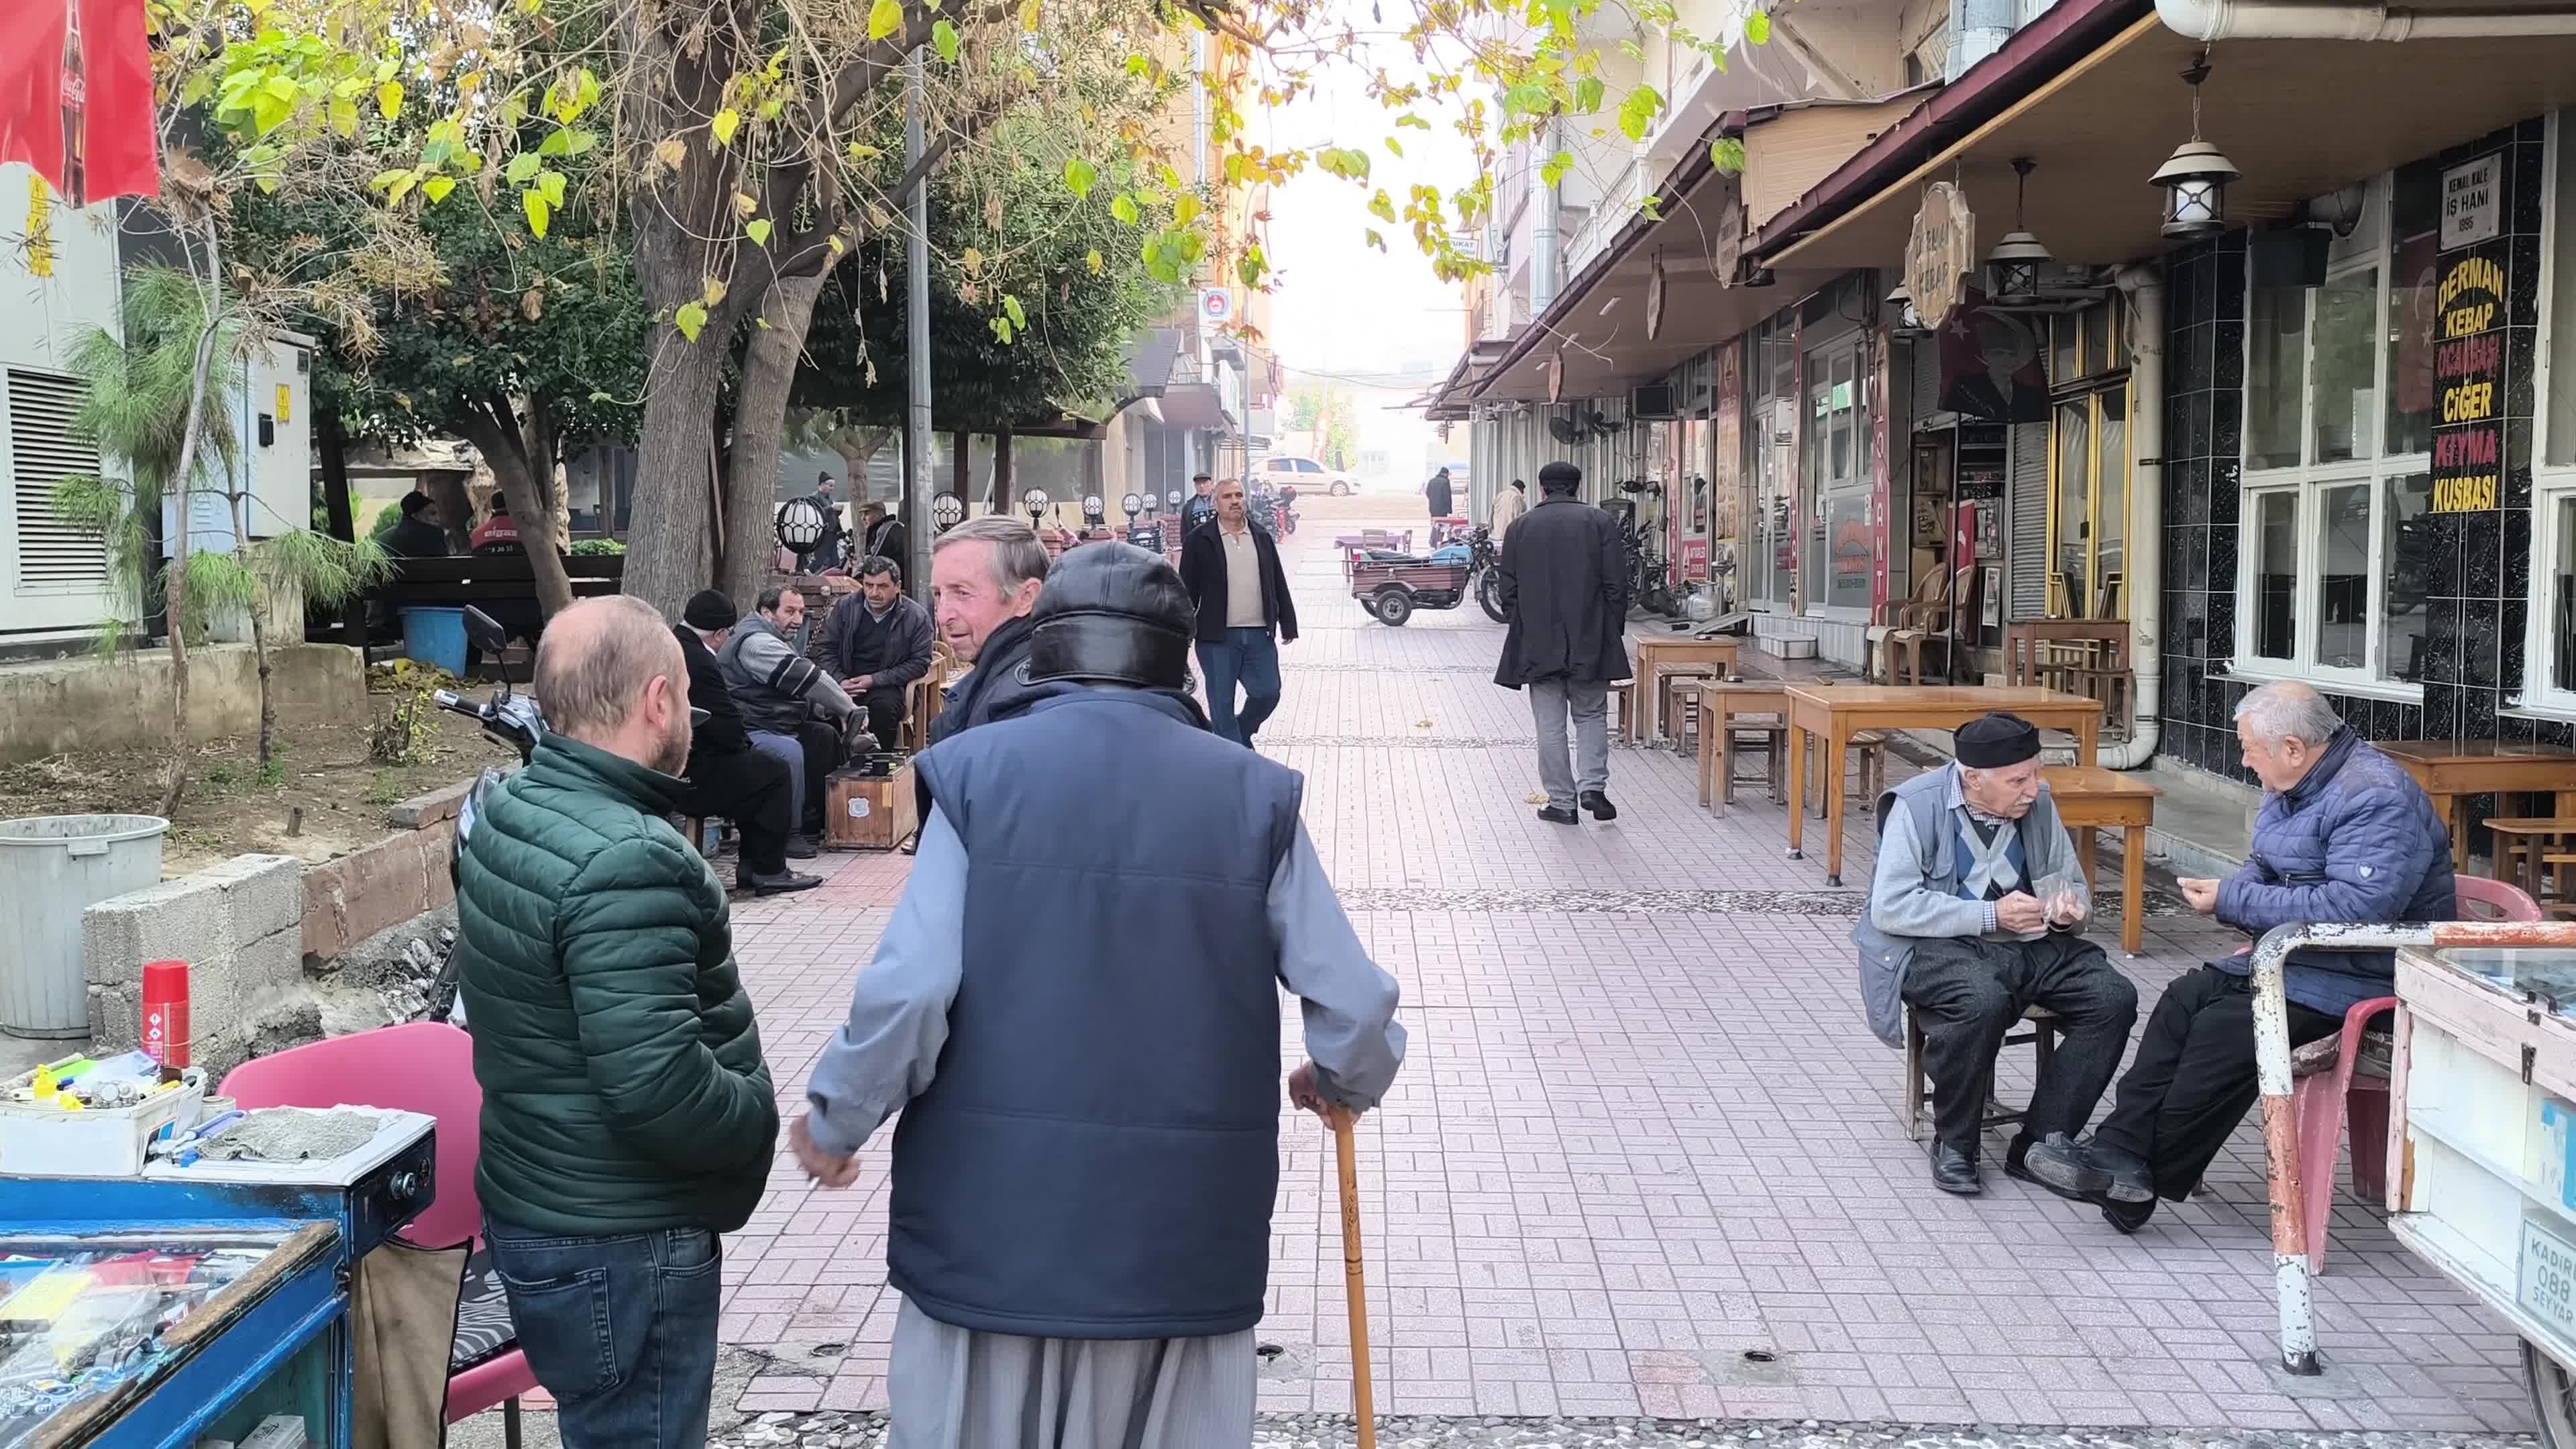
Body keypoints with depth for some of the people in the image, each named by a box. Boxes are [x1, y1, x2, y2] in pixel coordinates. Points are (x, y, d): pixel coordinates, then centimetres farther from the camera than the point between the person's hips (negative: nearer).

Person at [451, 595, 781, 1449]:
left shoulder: (502, 816, 4)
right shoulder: (623, 860, -26)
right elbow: (657, 1087, -29)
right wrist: (762, 1116, -15)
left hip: (536, 1206, 10)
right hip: (622, 1245, -9)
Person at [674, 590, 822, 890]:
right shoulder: (700, 663, -24)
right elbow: (729, 730, -20)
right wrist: (743, 741, 2)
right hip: (688, 778, -10)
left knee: (754, 767, 22)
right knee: (774, 772, 2)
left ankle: (751, 869, 22)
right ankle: (768, 871, 8)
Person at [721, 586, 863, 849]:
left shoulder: (773, 640, 20)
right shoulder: (756, 642, -17)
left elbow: (798, 688, 18)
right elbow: (804, 677, -23)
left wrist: (834, 712, 1)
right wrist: (850, 711, -18)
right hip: (748, 734, -12)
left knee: (826, 734, 12)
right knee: (790, 751, -35)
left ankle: (813, 822, 13)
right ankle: (787, 833, -22)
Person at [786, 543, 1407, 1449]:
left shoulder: (973, 774, -5)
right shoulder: (1254, 794, -2)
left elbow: (907, 990, -12)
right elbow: (1355, 1006, -2)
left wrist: (834, 1123, 6)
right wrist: (1343, 1086, 20)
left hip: (992, 1219, -1)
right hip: (1182, 1231, 1)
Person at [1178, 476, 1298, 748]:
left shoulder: (1262, 537, 11)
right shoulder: (1199, 541, -1)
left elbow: (1278, 584, 14)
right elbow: (1188, 590, -2)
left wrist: (1288, 624, 11)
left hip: (1260, 635, 4)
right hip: (1218, 637, -3)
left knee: (1268, 693, 4)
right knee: (1222, 703, 1)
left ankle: (1240, 734, 32)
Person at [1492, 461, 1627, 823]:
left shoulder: (1521, 527, 3)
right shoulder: (1600, 522, 0)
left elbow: (1508, 587, 4)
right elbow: (1616, 583, -3)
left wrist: (1519, 630, 14)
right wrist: (1615, 630, 6)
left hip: (1538, 643, 0)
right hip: (1590, 643, 0)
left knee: (1550, 725, 5)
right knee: (1592, 715, 14)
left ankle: (1561, 801, 6)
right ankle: (1592, 785, -1)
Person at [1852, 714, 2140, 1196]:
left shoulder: (2039, 803, 8)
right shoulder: (1917, 806, -8)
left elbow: (2075, 887, 21)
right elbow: (1889, 907, -17)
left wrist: (2068, 908, -5)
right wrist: (1992, 915, -19)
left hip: (2033, 944, 6)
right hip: (1938, 947, -6)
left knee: (2113, 996, -19)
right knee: (1981, 1001, -37)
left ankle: (2039, 1145, -11)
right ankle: (1954, 1147, -15)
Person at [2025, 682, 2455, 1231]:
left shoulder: (2376, 798, -22)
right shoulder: (2292, 788, 10)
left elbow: (2356, 908, -31)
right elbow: (2264, 868, 25)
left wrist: (2235, 902, -24)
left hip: (2362, 976, -10)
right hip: (2298, 957, 10)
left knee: (2228, 1027, -23)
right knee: (2184, 1000, -6)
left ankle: (2145, 1175, -12)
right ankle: (2119, 1151, -13)